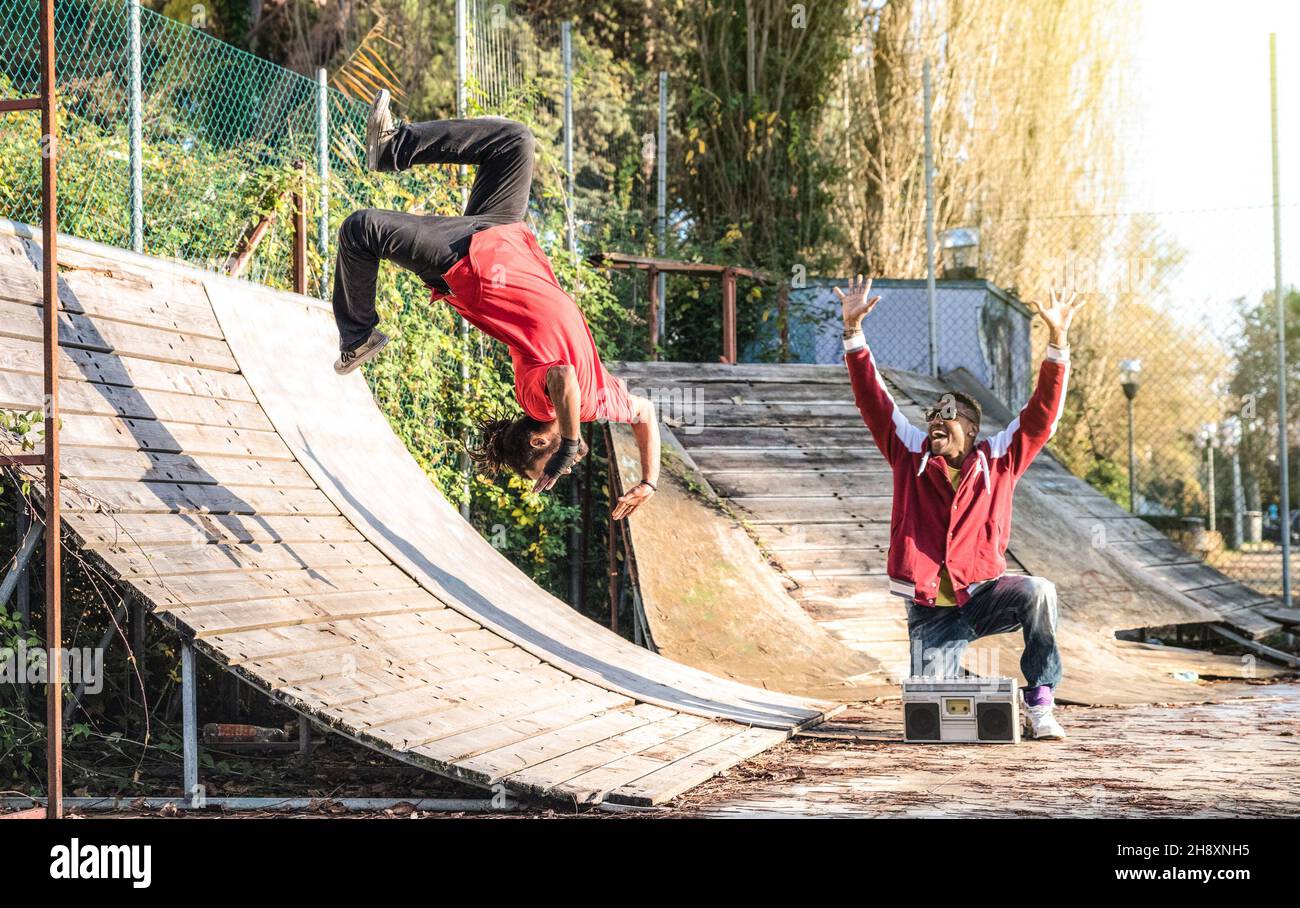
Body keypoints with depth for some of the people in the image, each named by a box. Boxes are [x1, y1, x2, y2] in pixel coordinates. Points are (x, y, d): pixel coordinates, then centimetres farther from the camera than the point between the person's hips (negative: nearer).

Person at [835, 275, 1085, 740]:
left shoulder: (998, 460, 4)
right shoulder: (910, 454, 6)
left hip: (983, 596, 0)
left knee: (1038, 592, -32)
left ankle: (1039, 702, -17)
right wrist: (853, 328, -7)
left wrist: (1057, 341, -13)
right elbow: (873, 400, 1)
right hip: (929, 610, 1)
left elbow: (1042, 413, -3)